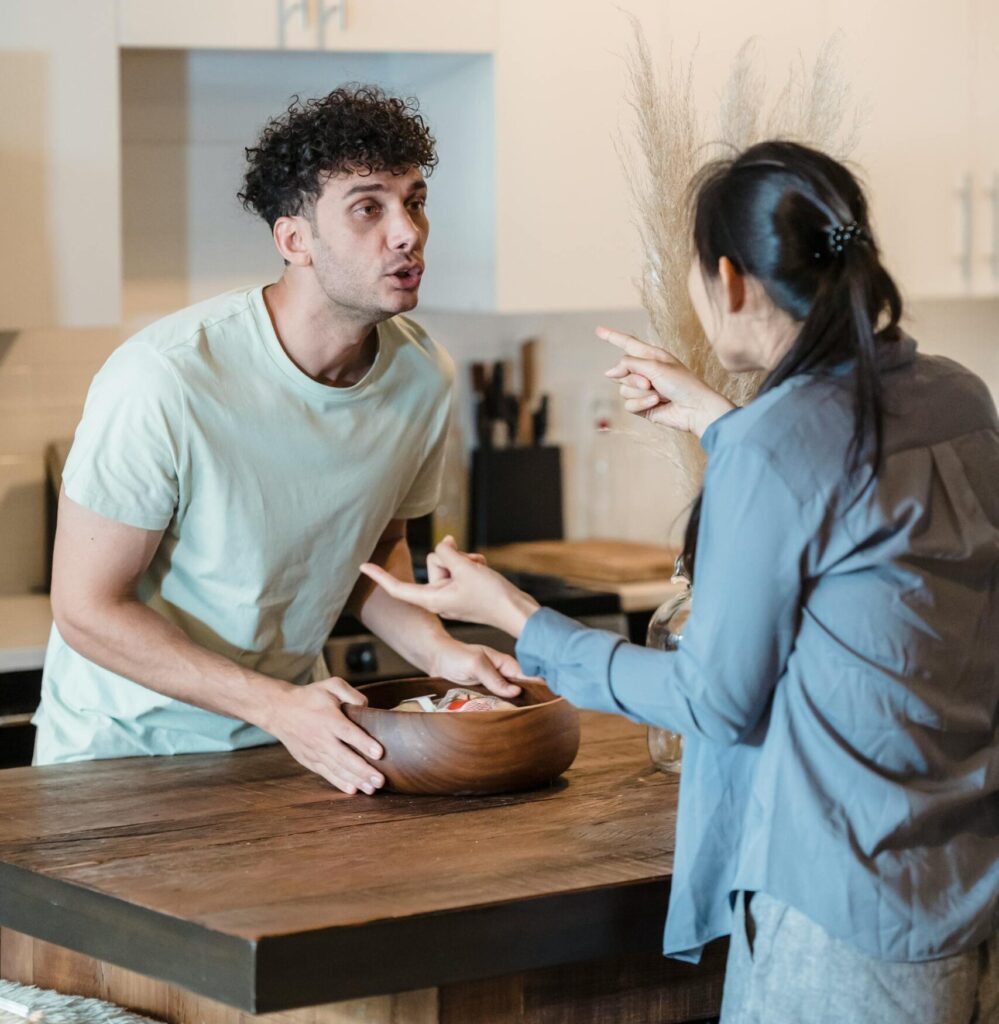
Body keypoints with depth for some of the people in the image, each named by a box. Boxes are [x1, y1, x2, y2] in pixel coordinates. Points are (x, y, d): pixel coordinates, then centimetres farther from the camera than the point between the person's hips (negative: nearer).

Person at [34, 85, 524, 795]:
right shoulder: (167, 379, -24)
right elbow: (86, 608, -18)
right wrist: (277, 706, -24)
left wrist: (439, 650, -7)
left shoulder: (422, 376, -6)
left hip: (290, 735, 4)